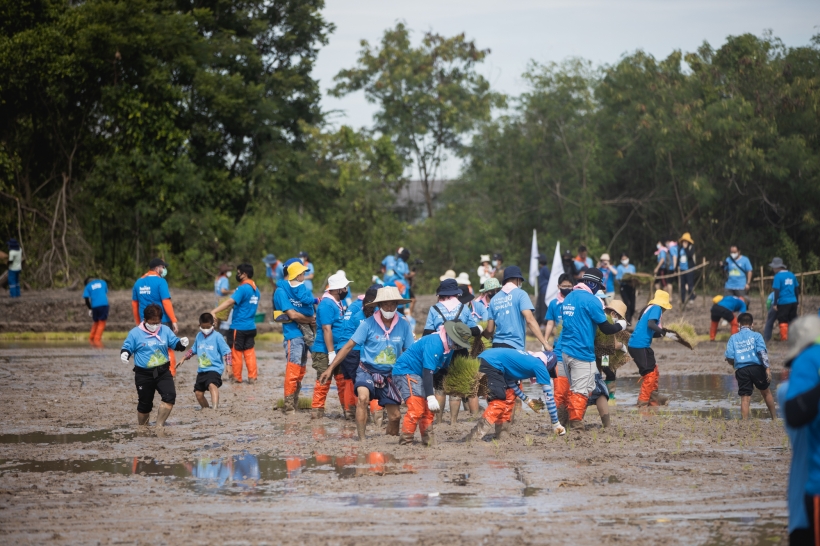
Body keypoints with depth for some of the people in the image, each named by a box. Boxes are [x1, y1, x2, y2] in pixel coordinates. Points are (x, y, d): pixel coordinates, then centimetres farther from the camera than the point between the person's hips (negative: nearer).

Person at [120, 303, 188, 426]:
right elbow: (127, 347, 1)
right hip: (144, 374, -2)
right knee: (145, 404, 7)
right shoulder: (135, 333, -3)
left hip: (163, 372, 2)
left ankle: (159, 425, -7)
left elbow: (175, 343, 8)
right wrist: (124, 353, -22)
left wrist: (182, 343, -15)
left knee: (170, 397, -17)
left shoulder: (165, 330, 5)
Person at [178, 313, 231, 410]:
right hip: (201, 370, 7)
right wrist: (183, 359, 21)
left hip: (215, 368, -7)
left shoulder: (217, 337, -6)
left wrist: (228, 365, -13)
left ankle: (215, 407, -48)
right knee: (198, 393, 6)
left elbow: (226, 352, -5)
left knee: (212, 385, -33)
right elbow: (193, 350, 25)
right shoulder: (199, 336, 10)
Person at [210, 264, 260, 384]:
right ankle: (252, 377, 4)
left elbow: (230, 302, -28)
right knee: (250, 352, 8)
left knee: (236, 352, 4)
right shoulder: (255, 289, 10)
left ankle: (237, 377, 10)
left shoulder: (242, 289, -16)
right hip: (251, 327, 7)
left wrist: (214, 312, -35)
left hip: (239, 327, -7)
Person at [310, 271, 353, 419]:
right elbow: (326, 329, -21)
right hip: (325, 351, -9)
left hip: (339, 350, 9)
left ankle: (347, 409, 16)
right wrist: (331, 352, -22)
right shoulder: (327, 304, -17)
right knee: (324, 381, -4)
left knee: (343, 380, 11)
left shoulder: (338, 303, 11)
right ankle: (317, 410, 2)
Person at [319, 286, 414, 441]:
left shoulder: (403, 325, -4)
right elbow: (348, 346, -9)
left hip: (389, 375, 3)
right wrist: (330, 368, -12)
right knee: (363, 398, -31)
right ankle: (362, 438, -28)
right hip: (367, 371, -3)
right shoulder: (368, 324, -11)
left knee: (395, 415, 4)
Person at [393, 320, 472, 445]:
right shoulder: (434, 344, -27)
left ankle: (429, 442, 15)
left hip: (418, 374, 10)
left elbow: (443, 368, 18)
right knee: (417, 408, -21)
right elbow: (428, 372, -32)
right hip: (405, 372, -10)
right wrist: (431, 397, -35)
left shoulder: (448, 347, 4)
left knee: (427, 410, 9)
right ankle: (405, 442, -20)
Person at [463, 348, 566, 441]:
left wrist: (527, 401, 31)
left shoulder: (527, 358, 24)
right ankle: (472, 439, -19)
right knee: (499, 402, -10)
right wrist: (556, 424, 10)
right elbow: (549, 396, 5)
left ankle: (502, 437, 16)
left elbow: (509, 380, 29)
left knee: (509, 396, 18)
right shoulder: (540, 366, 3)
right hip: (491, 363, -9)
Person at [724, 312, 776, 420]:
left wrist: (735, 365, 21)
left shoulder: (733, 338, 8)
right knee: (766, 392, 19)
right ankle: (774, 418, 27)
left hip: (741, 370, 0)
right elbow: (762, 352, -11)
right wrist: (767, 368, -13)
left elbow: (729, 357, 1)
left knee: (745, 399, 1)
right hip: (757, 367, 0)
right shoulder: (756, 335, 3)